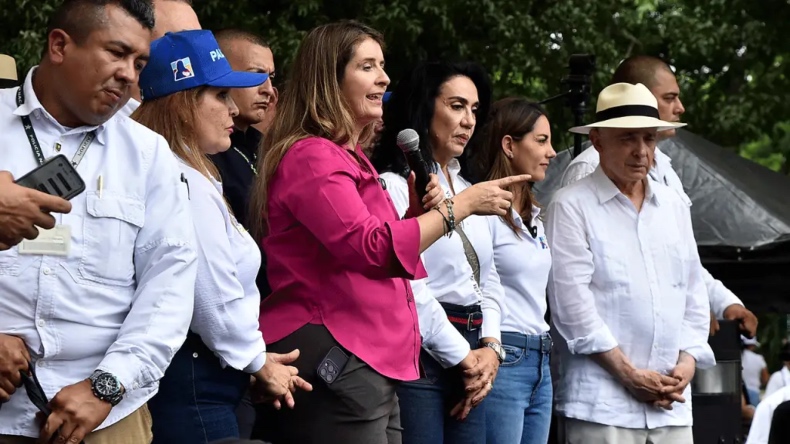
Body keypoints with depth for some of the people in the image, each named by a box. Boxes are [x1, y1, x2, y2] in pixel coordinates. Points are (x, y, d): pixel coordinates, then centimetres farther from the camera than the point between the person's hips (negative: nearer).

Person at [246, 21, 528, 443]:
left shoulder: (349, 159, 20)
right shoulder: (310, 156, -11)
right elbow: (374, 250, -21)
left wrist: (419, 211, 6)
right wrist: (463, 203, -15)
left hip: (373, 367, 10)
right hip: (336, 366, -10)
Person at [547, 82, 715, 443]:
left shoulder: (674, 207, 17)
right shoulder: (571, 206, -2)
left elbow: (693, 293, 18)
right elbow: (571, 301, -9)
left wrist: (687, 363, 3)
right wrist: (629, 373, -11)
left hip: (672, 402, 6)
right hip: (602, 403, -5)